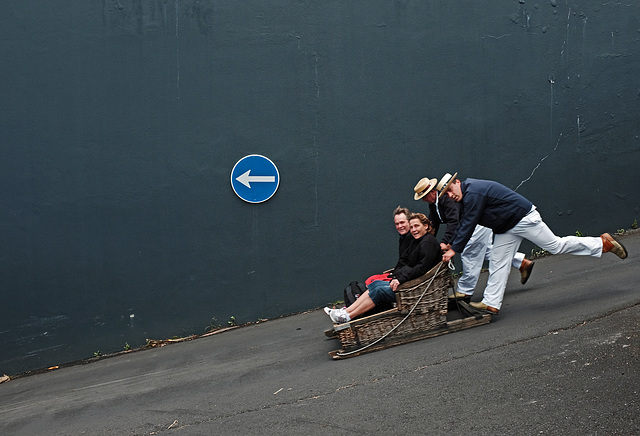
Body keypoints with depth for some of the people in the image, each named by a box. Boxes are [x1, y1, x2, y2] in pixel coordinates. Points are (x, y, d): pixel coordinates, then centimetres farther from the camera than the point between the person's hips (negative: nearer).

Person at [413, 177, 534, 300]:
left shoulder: (447, 198, -27)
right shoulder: (433, 203, 5)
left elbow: (453, 221, -34)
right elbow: (433, 225, 10)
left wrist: (445, 242, -39)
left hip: (479, 224, -11)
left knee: (469, 255, -7)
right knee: (487, 251, 17)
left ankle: (464, 290, 1)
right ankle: (523, 263, 24)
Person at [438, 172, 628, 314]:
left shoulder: (473, 193, -24)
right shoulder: (467, 196, 8)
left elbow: (468, 225, -24)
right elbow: (463, 224, 17)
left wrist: (454, 249, -19)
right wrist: (451, 243, 11)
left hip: (523, 218, -10)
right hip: (507, 229, 10)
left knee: (555, 245, -2)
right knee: (497, 263, 4)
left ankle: (603, 242, 13)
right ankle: (491, 303, 6)